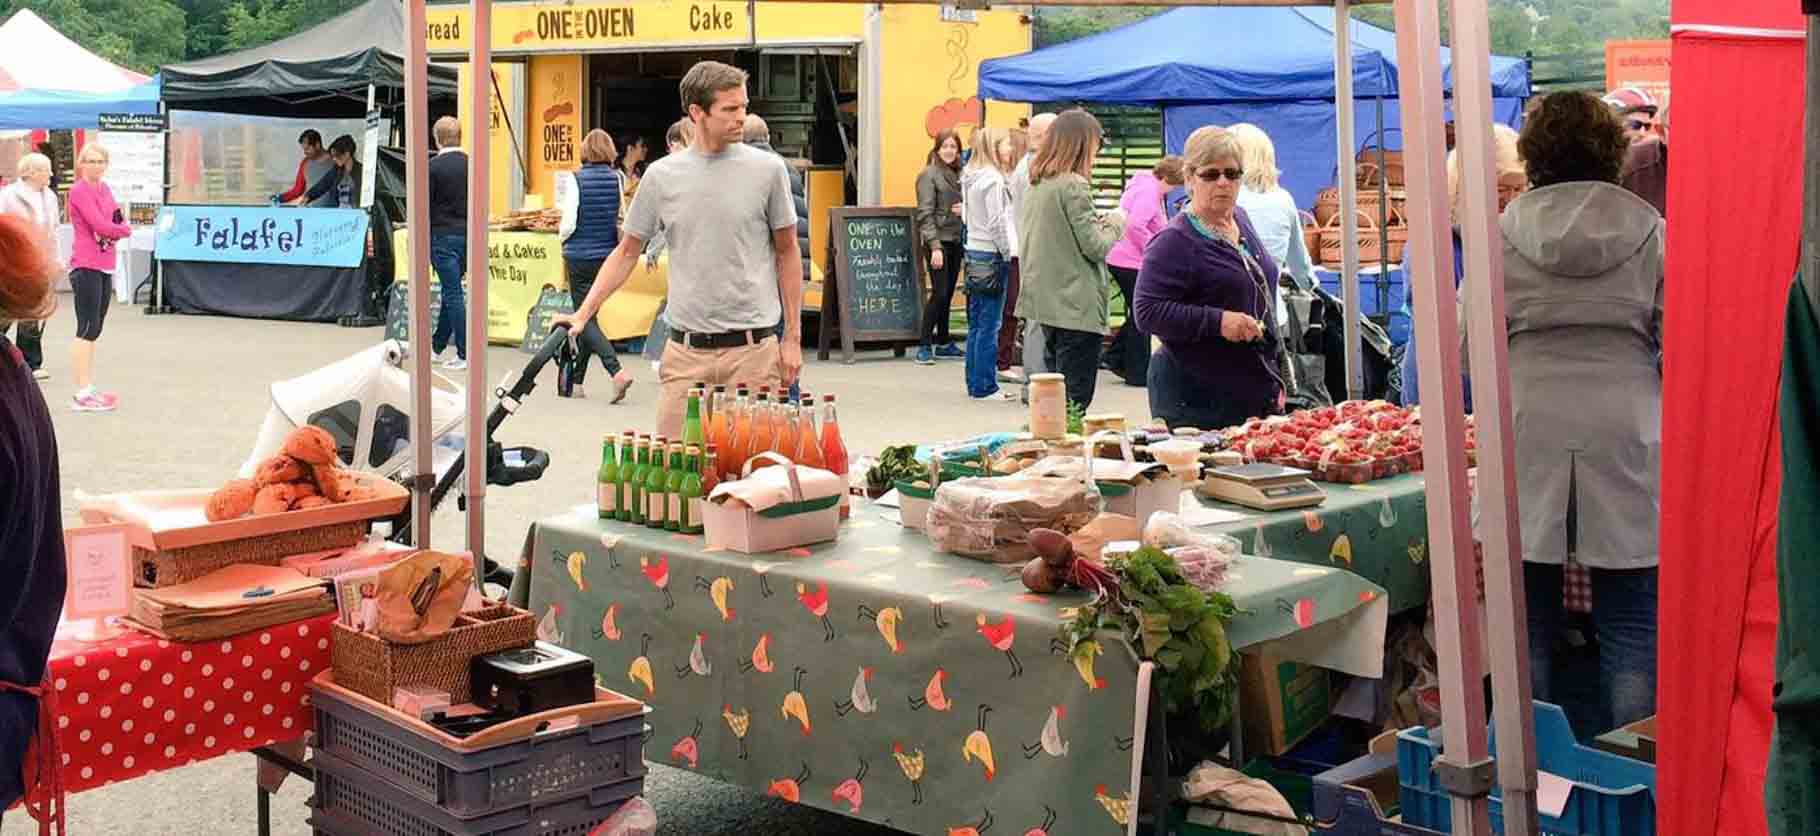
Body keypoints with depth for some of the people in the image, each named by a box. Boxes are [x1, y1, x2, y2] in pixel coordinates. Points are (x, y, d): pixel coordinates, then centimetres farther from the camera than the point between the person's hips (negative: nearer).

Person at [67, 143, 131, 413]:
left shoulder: (105, 189, 15)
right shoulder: (79, 190, -9)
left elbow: (120, 223, 10)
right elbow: (100, 225, -17)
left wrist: (115, 228, -10)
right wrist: (124, 229, -1)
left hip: (105, 267, 8)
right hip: (86, 267, -8)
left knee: (94, 330, 12)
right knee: (87, 330, -9)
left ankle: (89, 388, 19)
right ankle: (82, 394, -7)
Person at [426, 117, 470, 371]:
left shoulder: (433, 166, -11)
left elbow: (425, 207, -9)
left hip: (443, 236, -6)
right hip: (467, 235, 6)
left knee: (453, 294, -2)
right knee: (452, 291, 17)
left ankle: (465, 354, -3)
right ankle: (438, 343, 30)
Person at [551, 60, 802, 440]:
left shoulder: (767, 169, 1)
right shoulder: (661, 176, 4)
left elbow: (787, 252, 7)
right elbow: (627, 253, 13)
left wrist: (793, 338, 4)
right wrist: (582, 314, 4)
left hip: (753, 348, -1)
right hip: (685, 350, 1)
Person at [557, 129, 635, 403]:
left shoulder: (577, 180, -11)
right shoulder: (618, 178, -2)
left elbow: (568, 224, -11)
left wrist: (563, 236, 9)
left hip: (580, 257, -4)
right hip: (608, 257, 4)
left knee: (585, 320, 0)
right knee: (589, 315, 16)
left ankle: (617, 370, -20)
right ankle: (575, 381, 22)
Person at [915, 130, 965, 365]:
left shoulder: (958, 175, 14)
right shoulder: (929, 174, -6)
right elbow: (925, 213, -11)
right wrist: (935, 246, -18)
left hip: (956, 240, 6)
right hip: (939, 240, -6)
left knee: (948, 294, 11)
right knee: (939, 293, -9)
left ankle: (943, 343, 19)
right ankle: (925, 346, -5)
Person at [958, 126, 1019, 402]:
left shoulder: (971, 177, 13)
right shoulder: (993, 179, -14)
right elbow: (998, 222, -17)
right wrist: (1007, 253, -8)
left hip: (973, 252, 9)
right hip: (991, 255, -9)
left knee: (976, 324, 12)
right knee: (989, 324, -4)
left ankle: (975, 384, 18)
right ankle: (985, 386, -1)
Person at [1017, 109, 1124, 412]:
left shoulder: (1036, 184, 10)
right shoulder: (1074, 185, -14)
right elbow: (1095, 247, -14)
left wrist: (1099, 224, 15)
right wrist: (1115, 225, 5)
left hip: (1045, 302, 9)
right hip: (1077, 306, -9)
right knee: (1075, 401, -4)